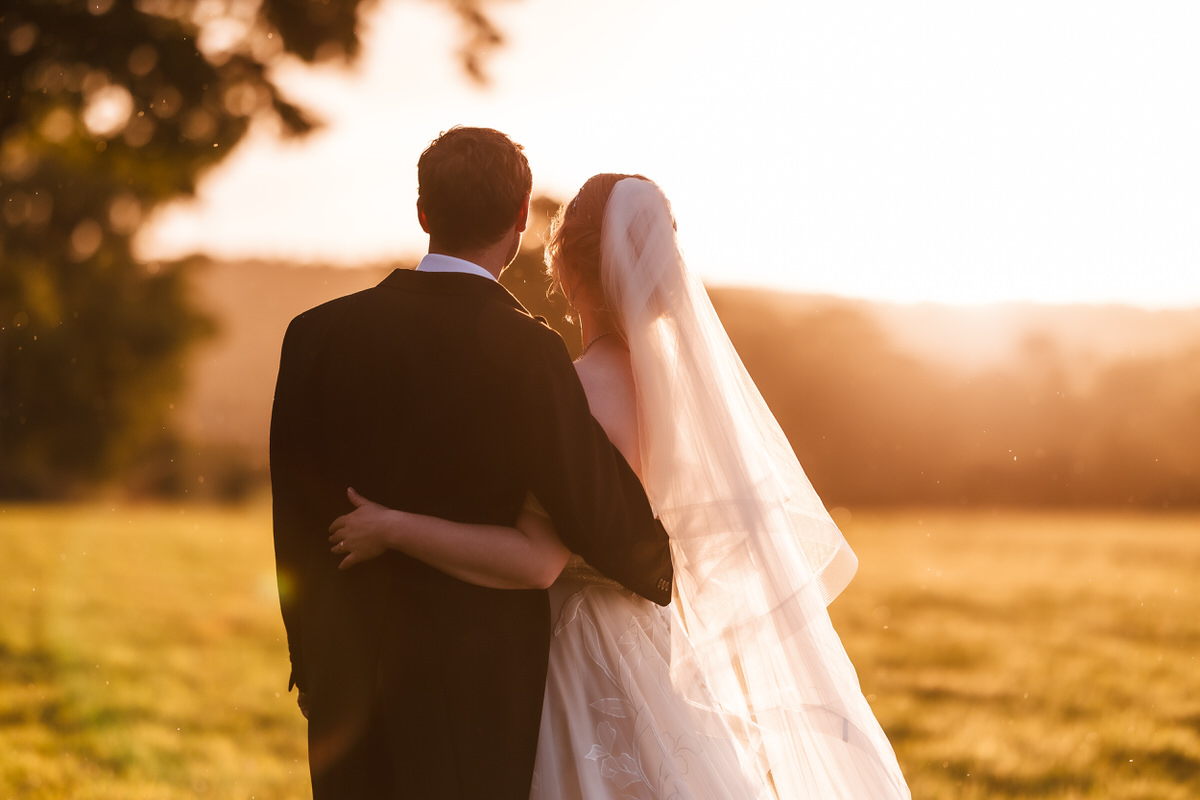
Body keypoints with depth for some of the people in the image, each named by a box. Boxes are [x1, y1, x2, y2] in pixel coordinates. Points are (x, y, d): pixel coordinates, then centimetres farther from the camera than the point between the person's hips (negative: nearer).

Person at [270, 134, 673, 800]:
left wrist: (312, 660, 15)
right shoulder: (527, 352, -15)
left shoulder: (317, 334, -3)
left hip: (345, 673, 4)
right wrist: (659, 572, 10)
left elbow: (295, 521, 4)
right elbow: (597, 514, -12)